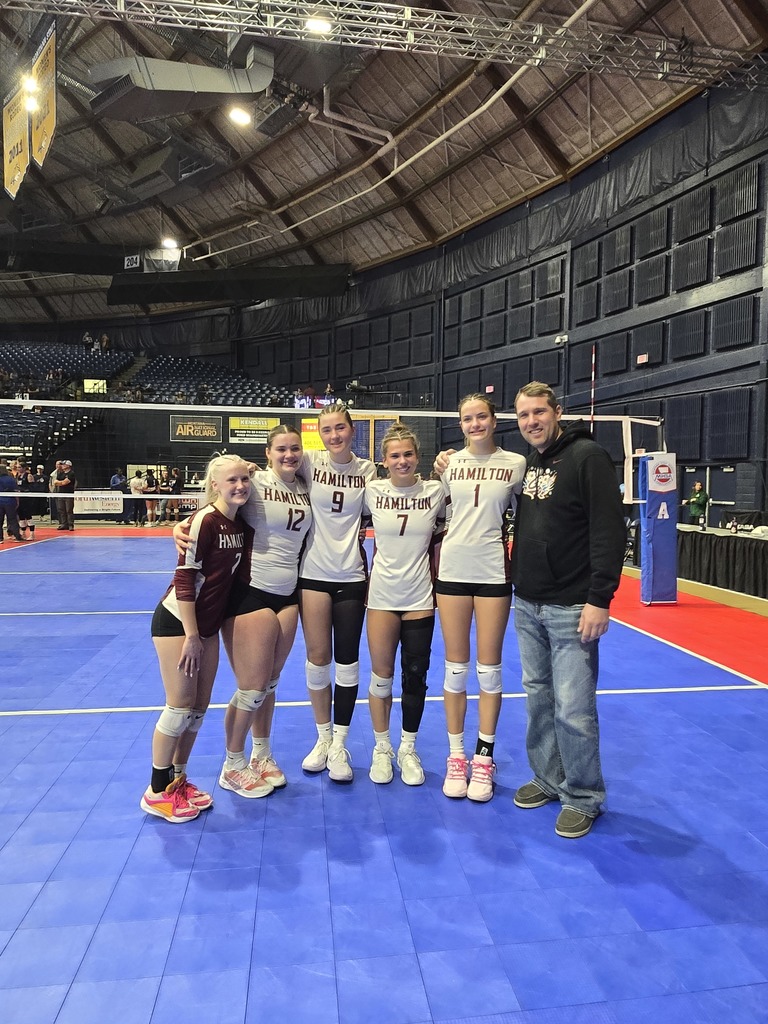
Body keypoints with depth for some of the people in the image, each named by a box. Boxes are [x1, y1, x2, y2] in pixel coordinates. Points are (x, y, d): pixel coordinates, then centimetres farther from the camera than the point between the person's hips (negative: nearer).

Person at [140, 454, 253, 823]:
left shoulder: (241, 524, 3)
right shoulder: (205, 520, -19)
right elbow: (184, 578, -20)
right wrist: (191, 636, -19)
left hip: (208, 623, 7)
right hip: (177, 621, -7)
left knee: (200, 706, 12)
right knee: (180, 705, 0)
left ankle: (178, 779, 28)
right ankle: (157, 792, 16)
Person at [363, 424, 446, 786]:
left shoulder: (435, 491, -4)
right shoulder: (372, 491, -4)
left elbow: (445, 529, 10)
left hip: (420, 596, 0)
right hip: (382, 595, 0)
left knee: (415, 676, 7)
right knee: (381, 675, 7)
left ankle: (408, 749, 26)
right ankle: (381, 748, 26)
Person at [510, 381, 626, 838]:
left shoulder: (587, 456, -10)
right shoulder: (529, 463, 11)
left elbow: (610, 531, -16)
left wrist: (599, 599, -19)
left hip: (571, 609, -7)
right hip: (528, 606, 7)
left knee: (573, 709, -1)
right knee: (538, 699, 14)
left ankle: (583, 797, 18)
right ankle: (550, 779, 31)